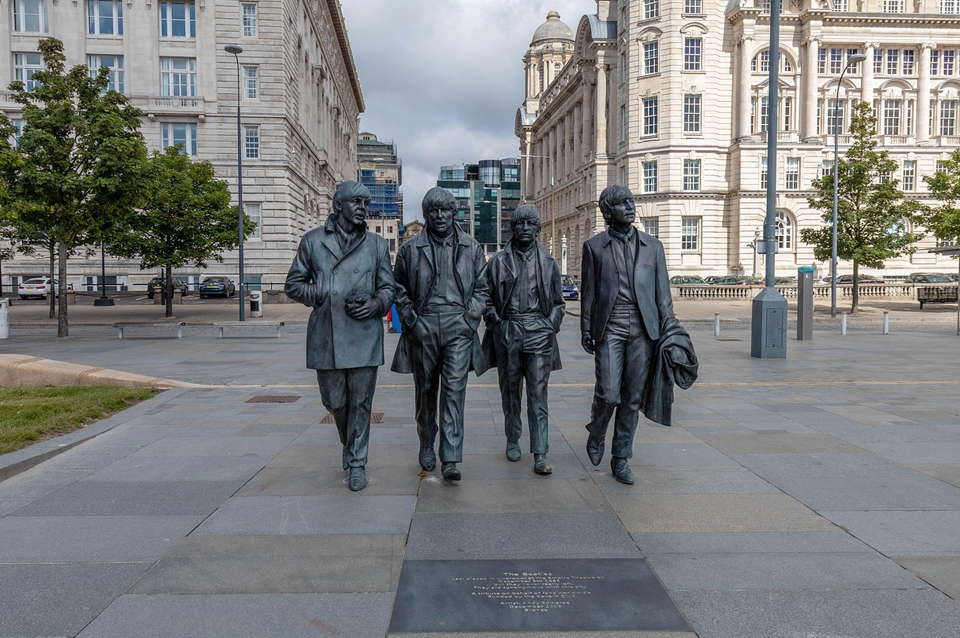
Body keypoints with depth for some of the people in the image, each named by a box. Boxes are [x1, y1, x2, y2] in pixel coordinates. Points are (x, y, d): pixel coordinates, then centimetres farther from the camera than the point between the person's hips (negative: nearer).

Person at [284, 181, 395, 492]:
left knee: (361, 402, 2)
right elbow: (293, 284, 9)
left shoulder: (376, 244, 9)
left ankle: (357, 463, 16)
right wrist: (326, 297, -6)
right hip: (325, 336, 1)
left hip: (363, 335, 0)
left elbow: (388, 286, 12)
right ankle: (348, 443, 40)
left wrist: (376, 304, -10)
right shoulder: (313, 241, 7)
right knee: (334, 401, 11)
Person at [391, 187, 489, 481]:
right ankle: (426, 446, 30)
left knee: (454, 389, -9)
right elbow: (399, 288, 12)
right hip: (422, 328, 1)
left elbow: (482, 288, 13)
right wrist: (409, 318, 1)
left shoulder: (472, 248, 9)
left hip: (458, 328, -1)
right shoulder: (410, 249, 6)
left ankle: (450, 460, -8)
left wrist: (472, 316, 0)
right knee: (425, 390, 11)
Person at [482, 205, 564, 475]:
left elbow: (558, 302, 14)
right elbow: (487, 299, 9)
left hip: (538, 332, 0)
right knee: (510, 391, 11)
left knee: (538, 394, -5)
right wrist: (496, 324, -4)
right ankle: (512, 440, 30)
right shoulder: (498, 262, 6)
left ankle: (540, 456, -5)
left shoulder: (548, 263, 9)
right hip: (507, 331, 1)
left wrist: (551, 327, -1)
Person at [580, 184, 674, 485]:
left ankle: (621, 458, 18)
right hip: (609, 330, -2)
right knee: (608, 394, -8)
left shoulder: (652, 245, 11)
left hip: (643, 330, 2)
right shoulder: (594, 246, 6)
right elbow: (588, 291, 5)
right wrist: (586, 330, 1)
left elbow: (662, 291, 10)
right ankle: (596, 435, 24)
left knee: (633, 398, 5)